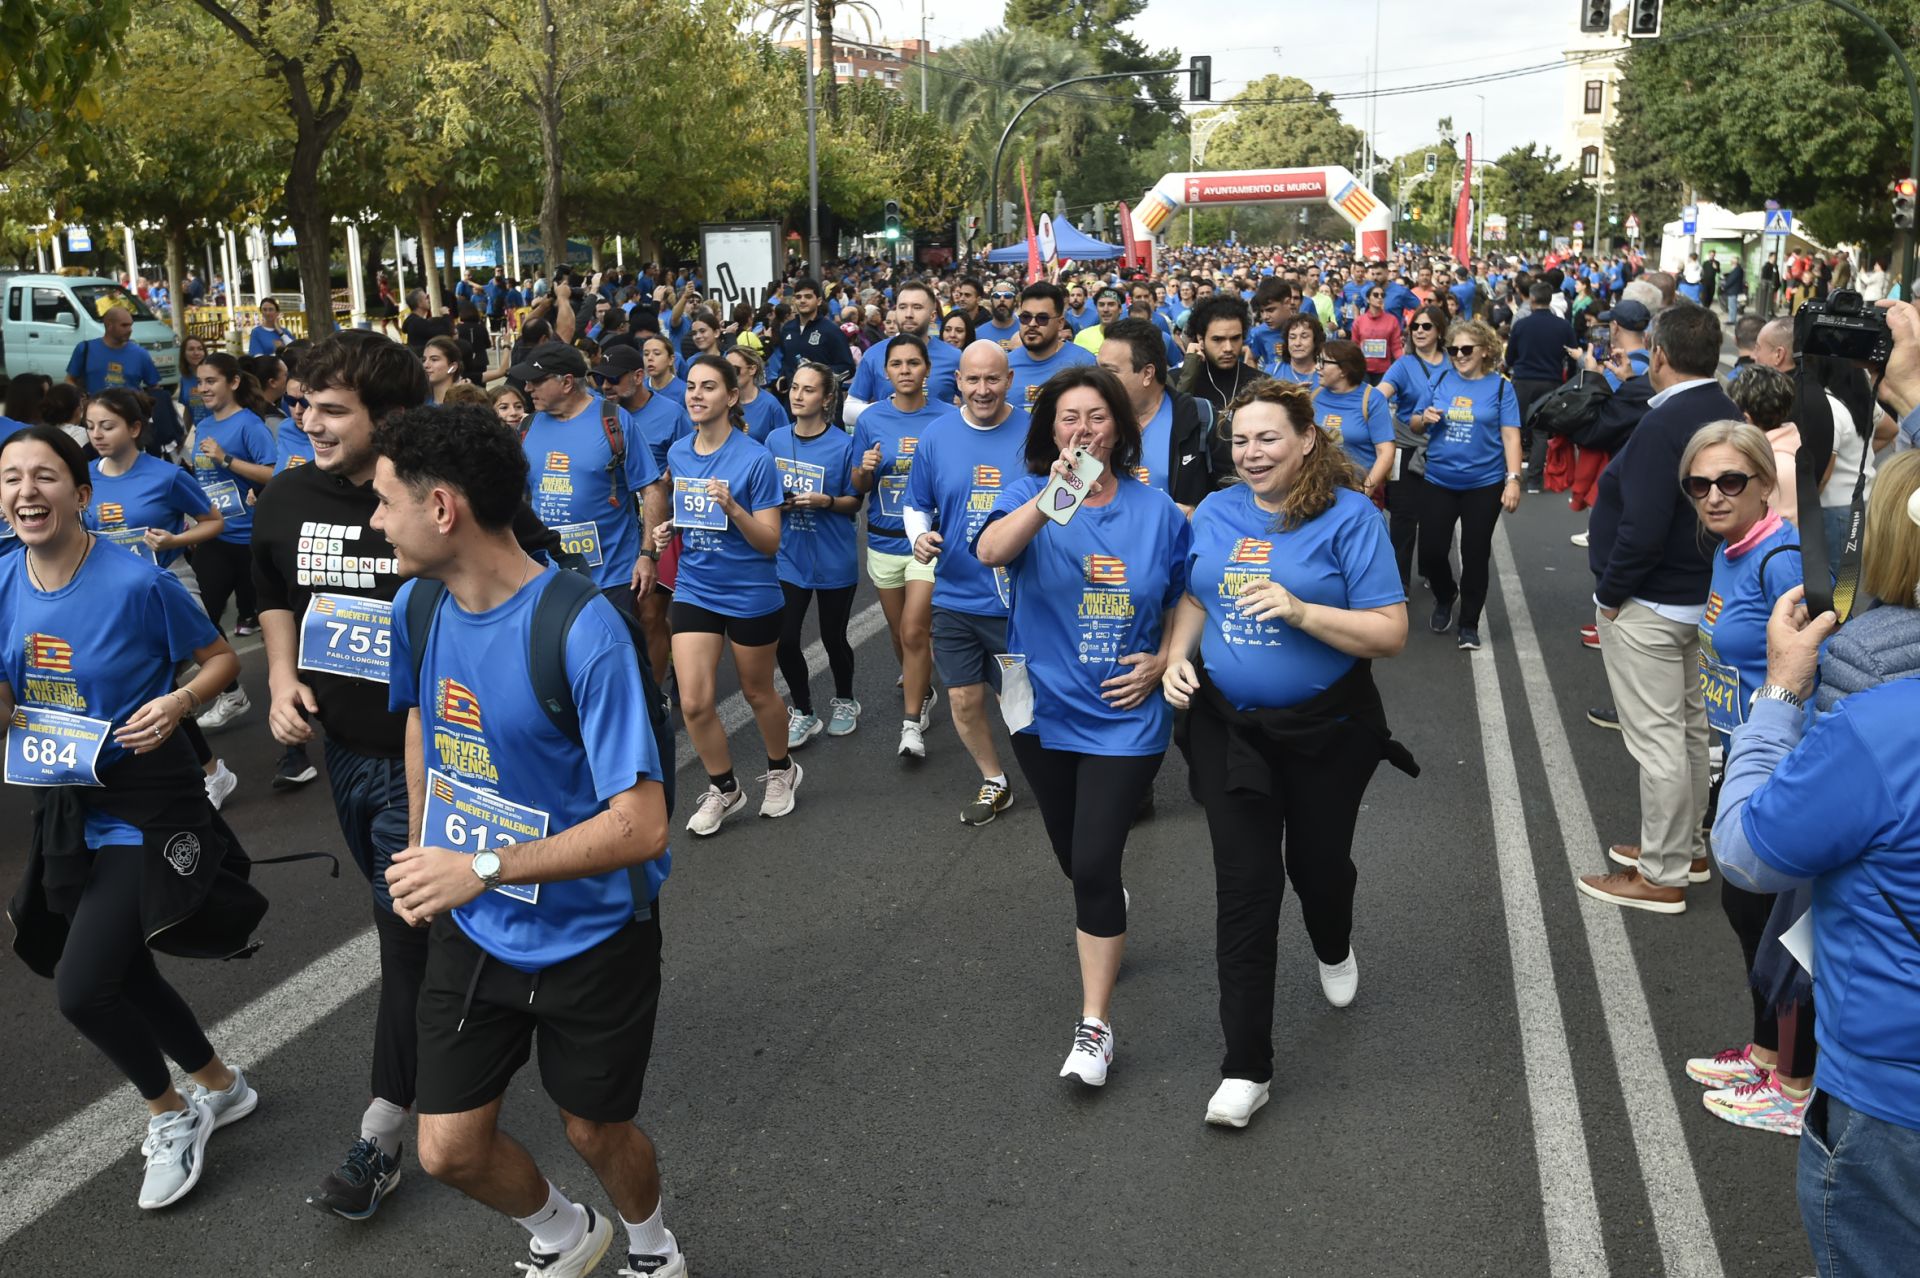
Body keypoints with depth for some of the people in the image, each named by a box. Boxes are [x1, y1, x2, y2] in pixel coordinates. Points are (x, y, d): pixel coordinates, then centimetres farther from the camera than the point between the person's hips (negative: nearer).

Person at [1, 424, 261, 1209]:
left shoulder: (137, 583, -19)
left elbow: (222, 658, -6)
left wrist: (176, 705, -25)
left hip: (147, 804, -7)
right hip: (68, 805, 7)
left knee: (81, 988, -12)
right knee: (121, 977, 17)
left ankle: (169, 1114, 17)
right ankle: (221, 1087, 42)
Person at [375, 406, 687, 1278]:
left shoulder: (583, 630, -29)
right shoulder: (418, 606, -7)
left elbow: (641, 824, -30)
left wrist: (483, 867, -33)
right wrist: (422, 852, 13)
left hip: (590, 937, -5)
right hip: (472, 932, 5)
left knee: (594, 1131, 15)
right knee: (448, 1151, 9)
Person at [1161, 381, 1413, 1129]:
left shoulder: (1349, 516, -13)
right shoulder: (1215, 512, 1)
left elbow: (1391, 633, -17)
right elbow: (1195, 598, 14)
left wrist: (1300, 611, -30)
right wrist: (1175, 658, -5)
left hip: (1325, 729, -2)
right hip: (1229, 725, 2)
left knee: (1317, 861, 18)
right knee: (1245, 884, -2)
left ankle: (1334, 951, 56)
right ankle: (1246, 1067, 5)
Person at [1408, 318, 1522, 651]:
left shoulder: (1500, 387, -4)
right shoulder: (1440, 381, 2)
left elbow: (1510, 436, -7)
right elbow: (1415, 427, 9)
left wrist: (1513, 479, -16)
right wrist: (1424, 418, -14)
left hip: (1484, 484, -2)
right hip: (1438, 481, 2)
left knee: (1474, 555, 5)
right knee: (1431, 551, 2)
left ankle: (1469, 624, 20)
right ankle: (1445, 597, 35)